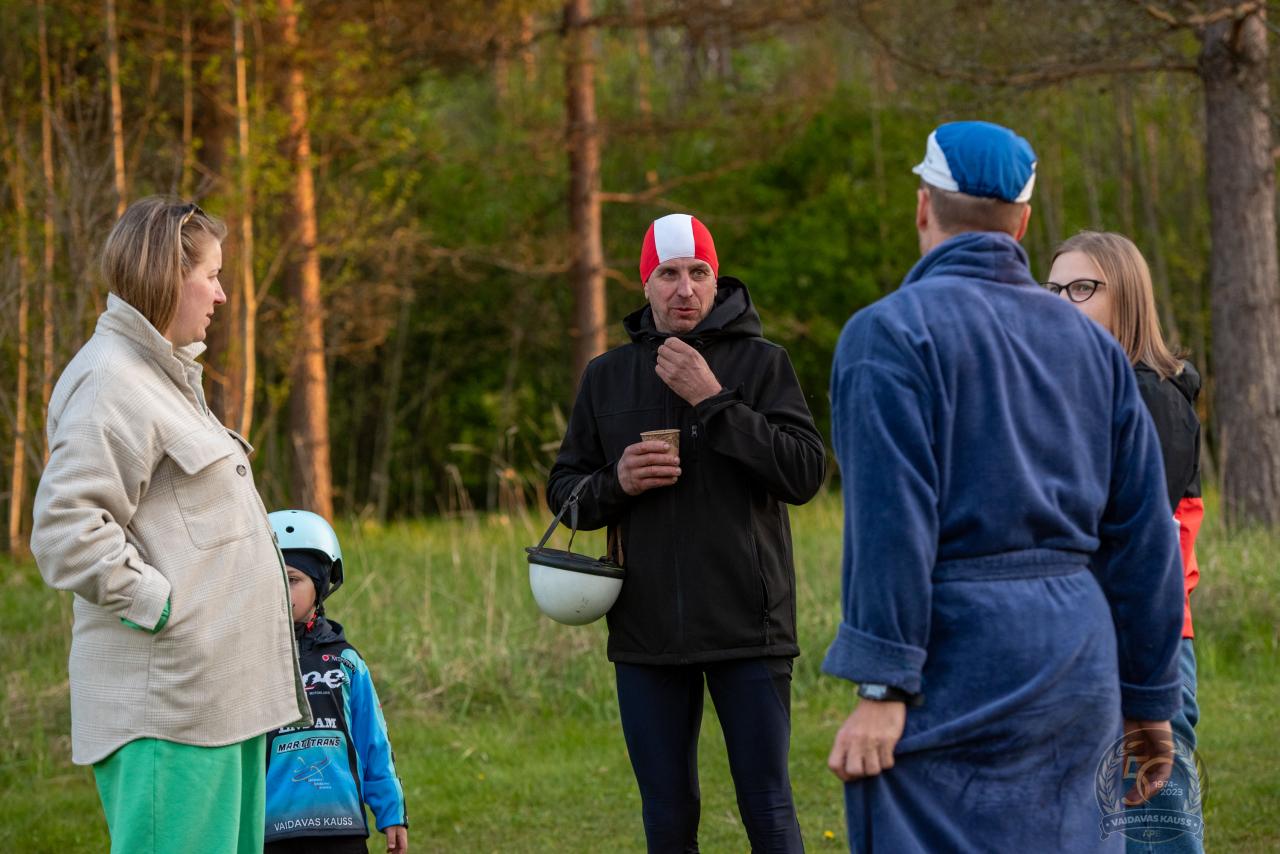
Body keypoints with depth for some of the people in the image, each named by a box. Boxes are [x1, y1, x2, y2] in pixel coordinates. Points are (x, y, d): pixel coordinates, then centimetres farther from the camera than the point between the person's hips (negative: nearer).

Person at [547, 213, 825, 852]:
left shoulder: (760, 362, 1)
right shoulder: (607, 376, 12)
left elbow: (805, 474, -11)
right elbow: (563, 490, 15)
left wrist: (713, 400, -16)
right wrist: (615, 483, -8)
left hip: (747, 629, -3)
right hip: (646, 632, 3)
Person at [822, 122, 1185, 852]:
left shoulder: (891, 333, -6)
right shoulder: (1090, 341, 14)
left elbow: (892, 522, -16)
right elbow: (1143, 532, 13)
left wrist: (882, 688, -17)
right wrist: (1150, 697, 17)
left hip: (954, 659, -6)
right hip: (1076, 662, 6)